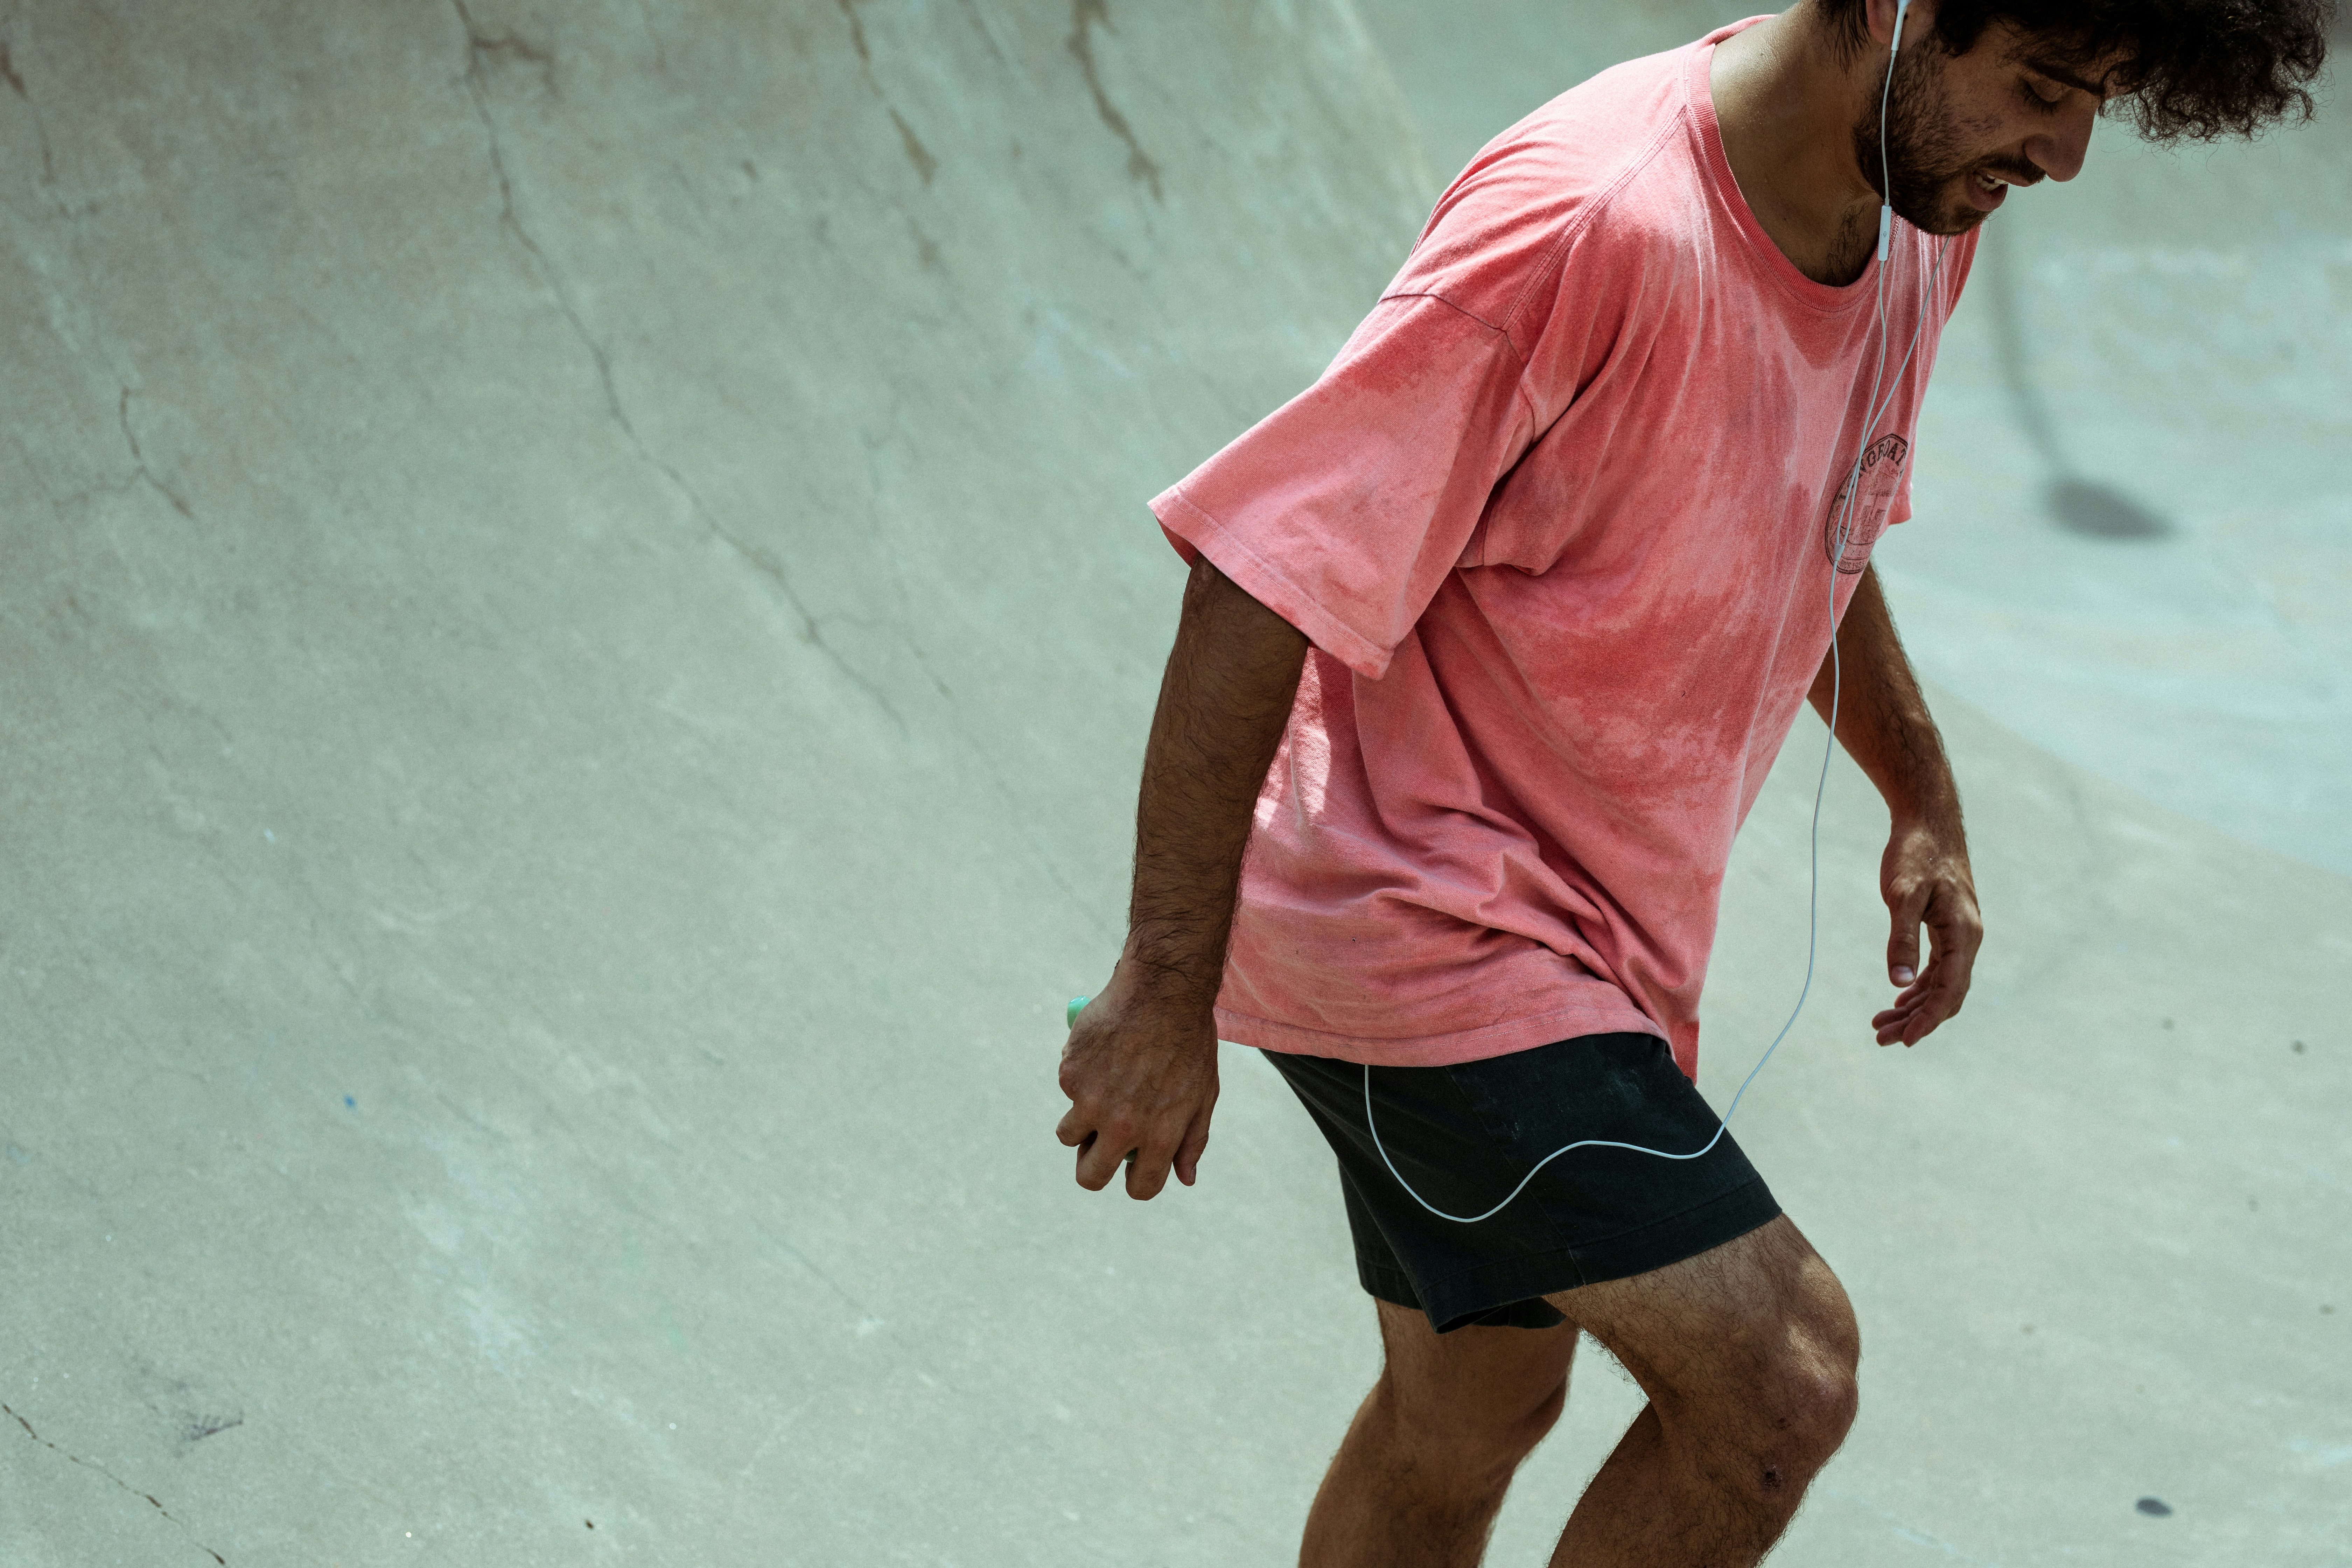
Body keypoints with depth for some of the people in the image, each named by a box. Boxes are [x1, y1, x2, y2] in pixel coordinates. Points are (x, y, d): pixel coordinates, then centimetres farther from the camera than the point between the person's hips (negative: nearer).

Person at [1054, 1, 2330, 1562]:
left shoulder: (1926, 207, -1)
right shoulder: (1593, 220, -29)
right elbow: (1260, 583, -27)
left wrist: (1923, 796, 22)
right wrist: (1164, 993, -23)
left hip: (1600, 932, 9)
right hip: (1418, 918, -9)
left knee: (1475, 1410, 19)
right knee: (1781, 1376, -12)